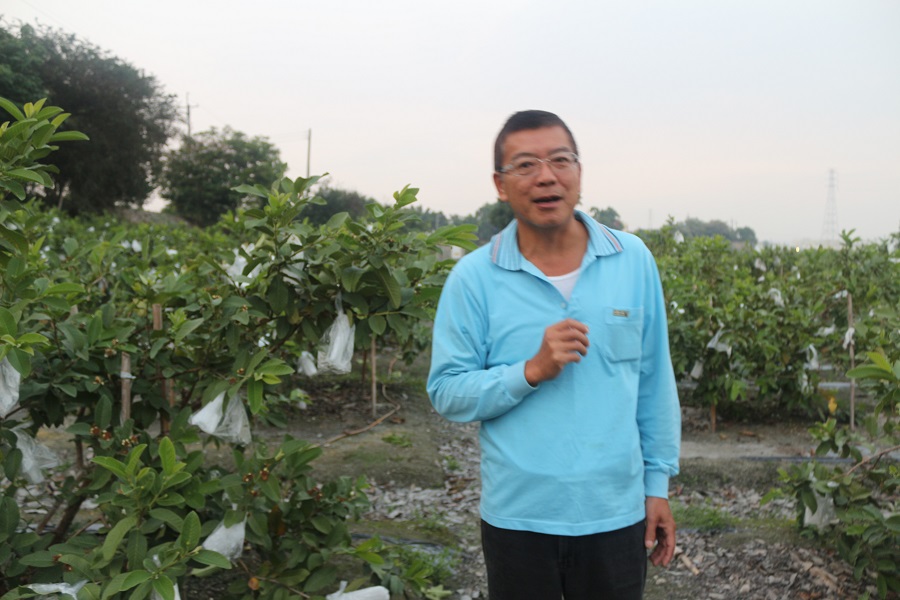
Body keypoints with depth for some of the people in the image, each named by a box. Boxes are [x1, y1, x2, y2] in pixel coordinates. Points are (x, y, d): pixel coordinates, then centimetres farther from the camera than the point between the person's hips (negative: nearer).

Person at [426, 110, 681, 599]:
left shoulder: (634, 261, -2)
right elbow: (446, 393, -7)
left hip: (616, 513, 2)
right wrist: (532, 370, -21)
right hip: (516, 518, -1)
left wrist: (658, 484, 6)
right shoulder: (473, 278, -8)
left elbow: (655, 383, 4)